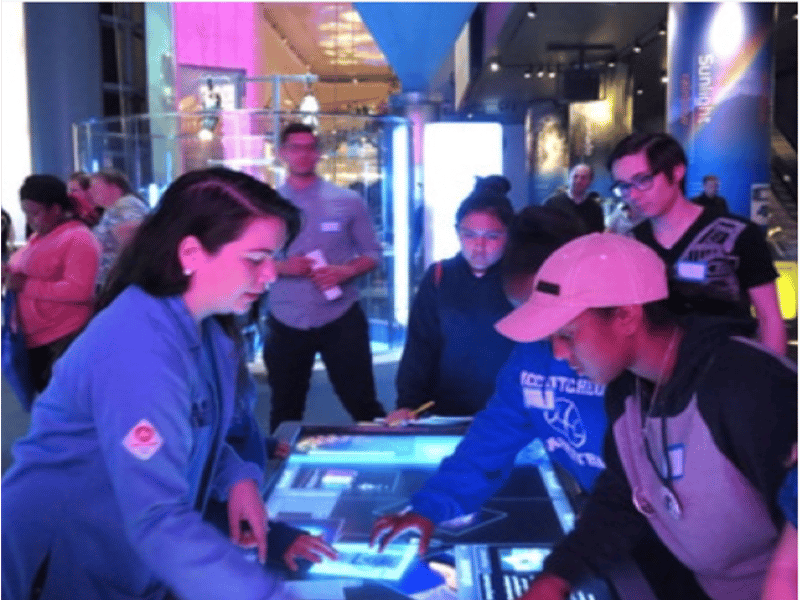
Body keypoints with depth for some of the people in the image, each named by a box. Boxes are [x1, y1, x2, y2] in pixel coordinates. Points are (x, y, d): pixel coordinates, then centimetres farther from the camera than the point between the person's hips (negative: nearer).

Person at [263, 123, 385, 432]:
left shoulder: (347, 201, 0)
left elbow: (372, 253, 3)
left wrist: (345, 272, -16)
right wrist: (282, 267, -16)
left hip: (340, 318, -1)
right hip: (286, 323, 2)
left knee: (363, 405, 4)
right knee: (285, 412, 15)